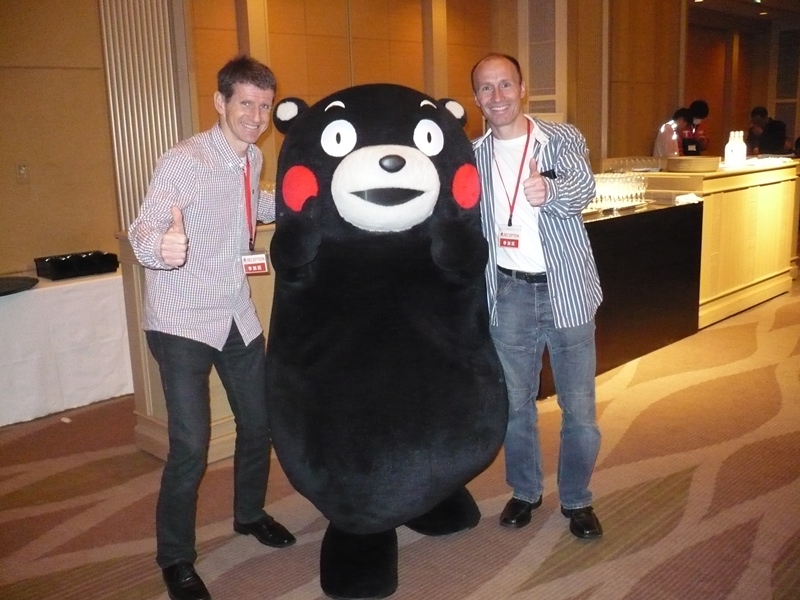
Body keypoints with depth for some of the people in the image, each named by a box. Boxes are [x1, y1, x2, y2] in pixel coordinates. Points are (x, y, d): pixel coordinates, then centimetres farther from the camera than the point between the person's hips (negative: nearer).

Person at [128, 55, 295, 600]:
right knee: (191, 447, -7)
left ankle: (250, 514, 42)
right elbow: (144, 228, -26)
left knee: (259, 423, 16)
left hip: (239, 317, 7)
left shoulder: (253, 158, 5)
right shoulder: (184, 161, -17)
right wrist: (159, 246, -49)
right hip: (182, 324, -7)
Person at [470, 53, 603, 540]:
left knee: (580, 408, 6)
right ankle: (526, 491, 34)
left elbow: (583, 187, -24)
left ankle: (577, 499, 27)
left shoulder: (563, 139, -5)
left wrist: (549, 189, -45)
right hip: (509, 293, 2)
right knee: (516, 404, 13)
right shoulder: (472, 157, 3)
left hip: (566, 290, -2)